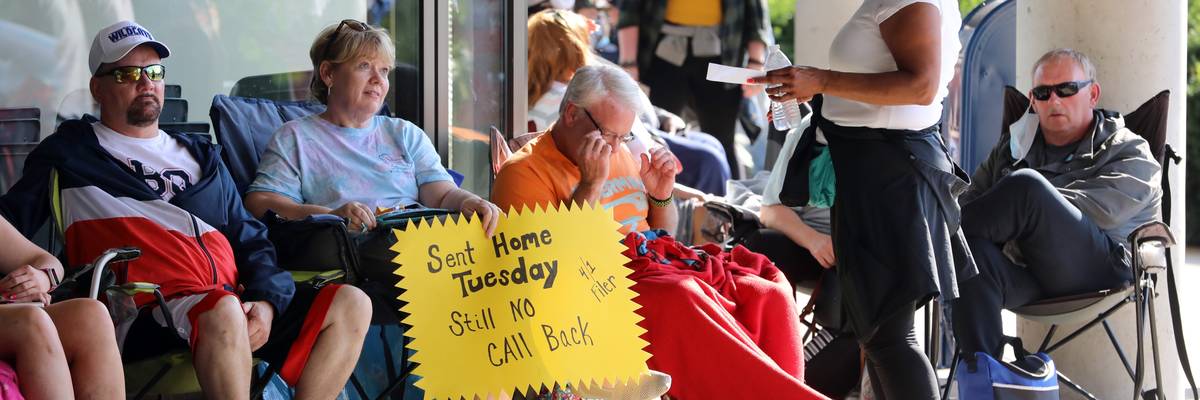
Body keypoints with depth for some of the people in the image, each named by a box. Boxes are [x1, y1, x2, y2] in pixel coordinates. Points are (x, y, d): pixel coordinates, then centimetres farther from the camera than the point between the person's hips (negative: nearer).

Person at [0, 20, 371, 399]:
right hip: (145, 310, -6)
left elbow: (251, 239, 24)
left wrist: (267, 302, 3)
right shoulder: (70, 152, 18)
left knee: (351, 304, -14)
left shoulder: (201, 155, 30)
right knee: (222, 313, -40)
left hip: (235, 299, 6)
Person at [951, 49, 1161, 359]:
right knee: (973, 252, -35)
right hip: (1023, 270, 4)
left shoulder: (1130, 153, 13)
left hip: (1097, 271, -4)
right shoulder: (1013, 145, 28)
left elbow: (1098, 210, -7)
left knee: (1026, 184, -29)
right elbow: (971, 200, 17)